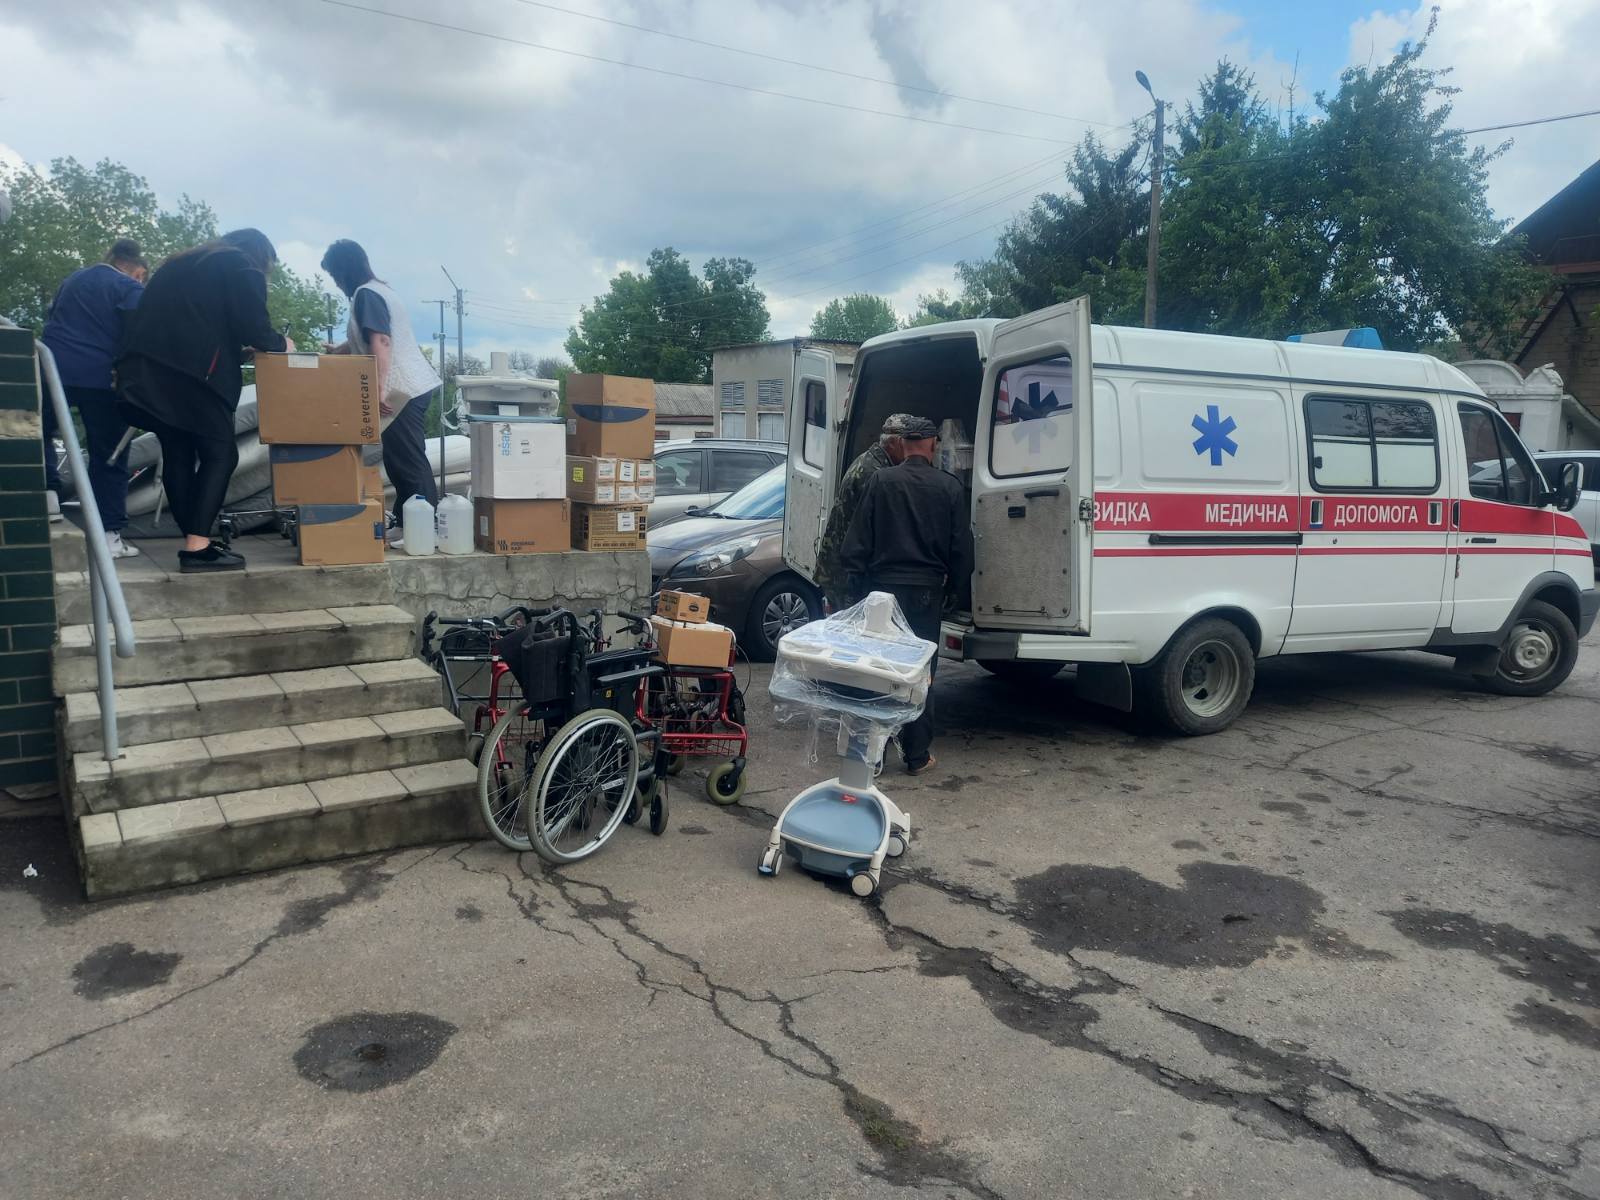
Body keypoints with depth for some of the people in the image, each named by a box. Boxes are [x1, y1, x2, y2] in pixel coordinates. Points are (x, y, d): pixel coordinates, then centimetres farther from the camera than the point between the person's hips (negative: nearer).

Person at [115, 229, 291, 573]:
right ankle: (198, 547, -16)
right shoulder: (241, 267, 8)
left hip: (147, 365, 8)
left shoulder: (183, 263, 32)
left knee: (177, 454, 9)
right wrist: (280, 344, 17)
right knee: (220, 453, -7)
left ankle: (194, 541, 10)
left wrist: (237, 346, 30)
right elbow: (253, 326, -3)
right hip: (190, 369, -8)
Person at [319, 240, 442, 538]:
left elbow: (380, 343, -22)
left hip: (404, 390, -10)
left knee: (408, 462, -9)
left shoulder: (365, 295, -10)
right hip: (414, 386, 10)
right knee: (402, 460, 12)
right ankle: (406, 522, 16)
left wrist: (379, 390, -25)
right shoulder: (378, 289, 21)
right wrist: (334, 351, 43)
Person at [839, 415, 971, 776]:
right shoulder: (949, 487, -2)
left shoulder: (880, 481, -3)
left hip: (883, 586, 0)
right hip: (926, 591, 0)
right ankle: (917, 754, 12)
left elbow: (857, 541, -2)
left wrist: (856, 584, 6)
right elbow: (962, 546, 2)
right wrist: (953, 587, 15)